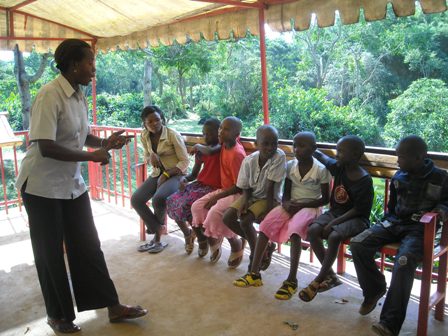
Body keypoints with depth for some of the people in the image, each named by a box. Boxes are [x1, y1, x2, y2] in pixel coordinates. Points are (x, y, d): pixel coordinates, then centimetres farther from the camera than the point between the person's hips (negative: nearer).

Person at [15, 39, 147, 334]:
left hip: (72, 184, 7)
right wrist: (92, 156, -23)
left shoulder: (79, 96, 4)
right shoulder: (50, 96, -21)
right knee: (50, 253, 8)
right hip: (43, 186, -7)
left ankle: (112, 306, 20)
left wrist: (105, 142, -2)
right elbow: (46, 147, -27)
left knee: (87, 246, 11)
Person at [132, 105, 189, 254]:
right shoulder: (144, 136, 0)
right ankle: (157, 232, -2)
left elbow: (185, 161, -13)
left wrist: (166, 175, -21)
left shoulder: (173, 135, -16)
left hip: (176, 174, -6)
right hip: (157, 173, 6)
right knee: (135, 199, -14)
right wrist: (151, 157, -11)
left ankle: (156, 228, 3)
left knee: (158, 198, -32)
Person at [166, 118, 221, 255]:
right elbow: (194, 174, 16)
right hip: (199, 184, 7)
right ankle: (187, 233, 13)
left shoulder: (221, 146, -7)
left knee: (186, 205, -25)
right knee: (172, 202, -10)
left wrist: (197, 146, -10)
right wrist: (184, 179, -6)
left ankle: (202, 236, 0)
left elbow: (211, 151, -31)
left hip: (213, 188, -7)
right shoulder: (201, 151, 12)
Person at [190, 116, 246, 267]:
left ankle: (237, 244, -5)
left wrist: (217, 197, -21)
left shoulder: (236, 154, -25)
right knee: (197, 207, -2)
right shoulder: (225, 144, -2)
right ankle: (213, 240, 15)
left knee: (215, 213, -29)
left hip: (236, 193, -9)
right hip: (224, 190, 9)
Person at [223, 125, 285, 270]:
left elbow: (271, 186, -21)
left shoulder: (279, 156, -23)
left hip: (268, 198, -5)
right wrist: (244, 203, -22)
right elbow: (246, 188, -4)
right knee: (227, 218, -9)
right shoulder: (249, 160, -14)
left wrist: (268, 210, -20)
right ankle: (257, 241, 12)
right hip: (251, 196, 5)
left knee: (245, 221, -24)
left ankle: (255, 255, 1)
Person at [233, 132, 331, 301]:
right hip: (290, 205, 5)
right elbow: (286, 192, 8)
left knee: (294, 231, -34)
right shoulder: (290, 166, 3)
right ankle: (255, 273, -13)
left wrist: (302, 205, -16)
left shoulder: (321, 170, -10)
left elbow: (325, 198, -7)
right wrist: (286, 203, -15)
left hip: (310, 207, -5)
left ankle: (292, 280, -27)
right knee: (265, 225, -18)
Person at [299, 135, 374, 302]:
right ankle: (330, 275, -7)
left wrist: (334, 223, -23)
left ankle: (318, 280, -16)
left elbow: (358, 210, -18)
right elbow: (319, 155, 19)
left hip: (356, 219, -6)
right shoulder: (338, 167, 0)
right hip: (335, 212, 6)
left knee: (334, 236, -34)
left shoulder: (365, 180, -17)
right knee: (312, 229, -21)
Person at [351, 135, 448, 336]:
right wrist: (386, 223, 17)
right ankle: (374, 289, 8)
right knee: (357, 244, -18)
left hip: (419, 229, -5)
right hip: (394, 223, 5)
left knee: (404, 262, -35)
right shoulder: (399, 176, 10)